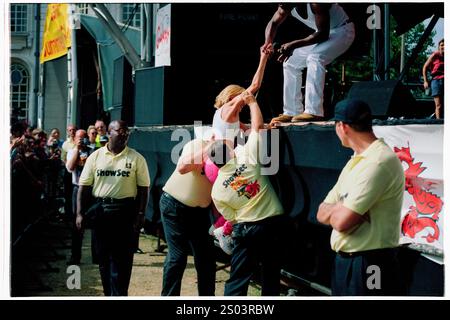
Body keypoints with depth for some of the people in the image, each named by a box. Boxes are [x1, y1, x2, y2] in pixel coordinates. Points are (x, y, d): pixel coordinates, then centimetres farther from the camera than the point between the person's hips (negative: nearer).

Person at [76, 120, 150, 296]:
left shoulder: (136, 158, 1)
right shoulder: (96, 156, 6)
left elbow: (143, 188, 0)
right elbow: (84, 187, 6)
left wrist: (140, 214, -8)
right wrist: (80, 213, -1)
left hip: (125, 211, -2)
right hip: (100, 209, 2)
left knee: (122, 258, -2)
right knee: (103, 256, 9)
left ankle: (118, 295, 4)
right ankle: (109, 294, 22)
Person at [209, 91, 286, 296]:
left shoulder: (217, 190, -4)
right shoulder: (248, 155, -10)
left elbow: (231, 217, 3)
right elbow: (257, 125, -1)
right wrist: (251, 101, 12)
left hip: (245, 229, 0)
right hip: (273, 223, 0)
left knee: (238, 280, 5)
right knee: (271, 277, 11)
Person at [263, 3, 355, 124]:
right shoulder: (288, 6, -12)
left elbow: (323, 34, -32)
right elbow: (274, 22, -2)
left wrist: (293, 45, -38)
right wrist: (268, 42, -24)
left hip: (342, 31, -8)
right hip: (322, 34, 8)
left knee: (314, 58, -32)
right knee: (290, 63, 4)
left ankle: (314, 112, -34)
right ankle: (292, 112, 8)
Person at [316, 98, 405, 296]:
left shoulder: (380, 161, -17)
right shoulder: (354, 162, 14)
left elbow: (341, 221, -22)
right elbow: (322, 214, 11)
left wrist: (335, 210, -1)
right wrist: (343, 209, -8)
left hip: (369, 266, -9)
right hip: (344, 262, 9)